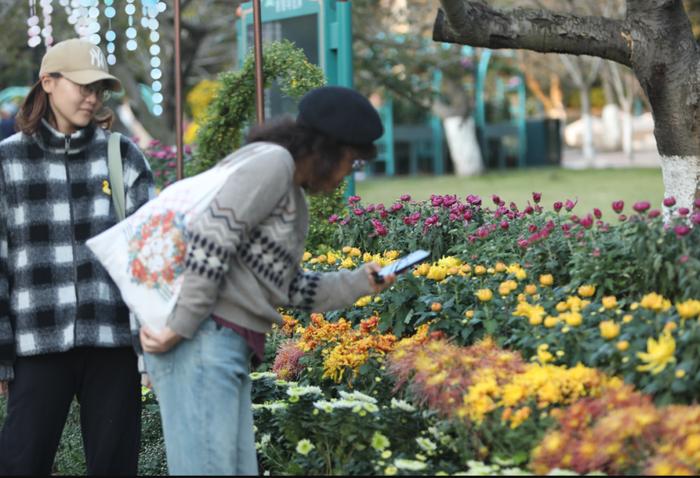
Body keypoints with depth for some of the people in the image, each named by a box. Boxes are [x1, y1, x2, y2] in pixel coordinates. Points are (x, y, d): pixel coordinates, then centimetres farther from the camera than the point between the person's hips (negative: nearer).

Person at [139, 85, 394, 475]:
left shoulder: (295, 199, 21)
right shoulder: (272, 162, -9)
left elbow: (287, 287, 22)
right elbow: (211, 239, -20)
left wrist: (359, 283, 18)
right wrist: (181, 328, -21)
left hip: (229, 346, 10)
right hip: (200, 339, -10)